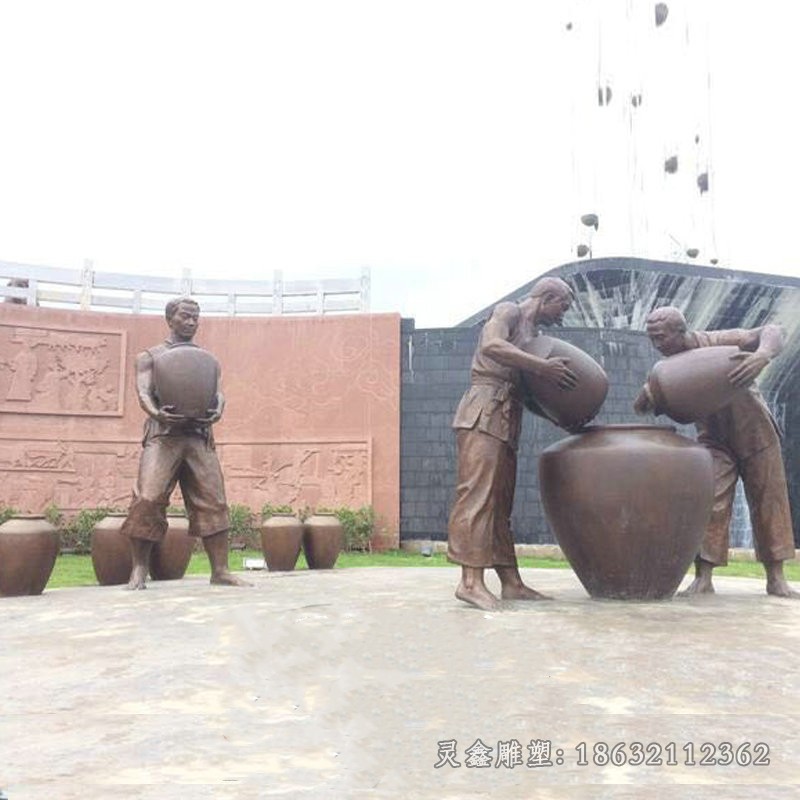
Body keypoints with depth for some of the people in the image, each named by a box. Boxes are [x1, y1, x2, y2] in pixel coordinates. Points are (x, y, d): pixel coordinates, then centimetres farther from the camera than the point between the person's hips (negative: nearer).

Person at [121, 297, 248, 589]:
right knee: (148, 499, -14)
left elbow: (218, 392, 7)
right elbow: (144, 393, -1)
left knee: (212, 502, -4)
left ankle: (220, 570, 0)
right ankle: (139, 569, -3)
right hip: (162, 436, -2)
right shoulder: (150, 356, 14)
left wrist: (218, 410, -18)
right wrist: (156, 413, -25)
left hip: (199, 436, 3)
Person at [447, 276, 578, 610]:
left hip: (506, 420, 9)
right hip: (483, 412, -9)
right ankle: (471, 581, -17)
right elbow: (491, 346, -19)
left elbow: (527, 388, 19)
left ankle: (510, 582, 8)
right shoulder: (509, 311, 2)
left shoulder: (532, 335, 26)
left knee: (501, 502, 6)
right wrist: (542, 366, -22)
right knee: (477, 494, -14)